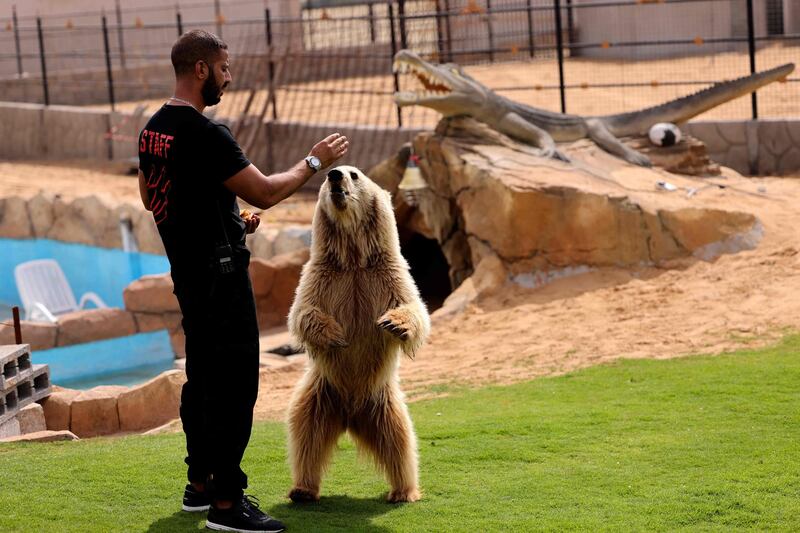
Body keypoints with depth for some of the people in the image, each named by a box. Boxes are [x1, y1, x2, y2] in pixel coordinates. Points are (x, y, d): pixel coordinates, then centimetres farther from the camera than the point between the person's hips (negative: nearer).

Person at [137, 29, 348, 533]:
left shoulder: (154, 129, 10)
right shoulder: (204, 134, -21)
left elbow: (150, 197, 21)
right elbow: (266, 192, -20)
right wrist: (314, 161, -5)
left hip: (188, 272, 10)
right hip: (220, 273, -10)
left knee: (203, 378, 18)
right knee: (235, 385, -8)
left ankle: (201, 483, 26)